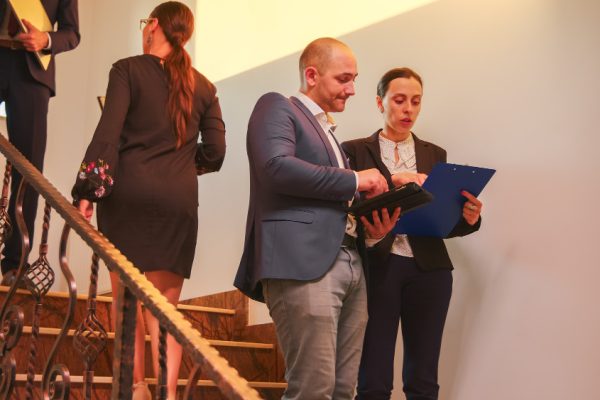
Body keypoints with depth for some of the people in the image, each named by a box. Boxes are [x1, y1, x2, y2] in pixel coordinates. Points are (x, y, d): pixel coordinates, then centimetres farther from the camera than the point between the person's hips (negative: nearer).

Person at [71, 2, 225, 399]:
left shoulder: (128, 70, 2)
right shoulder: (203, 86, 13)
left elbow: (108, 131, -9)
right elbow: (215, 152, 9)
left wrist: (87, 189, -10)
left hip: (129, 192, -3)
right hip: (179, 199, 3)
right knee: (164, 305, 6)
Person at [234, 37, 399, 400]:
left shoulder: (329, 132, 29)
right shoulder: (277, 107, 4)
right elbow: (276, 167, -15)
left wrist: (369, 226, 8)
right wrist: (354, 180, -9)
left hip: (351, 264, 9)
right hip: (304, 263, -8)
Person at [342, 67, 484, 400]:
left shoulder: (434, 154, 16)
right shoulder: (356, 151, 6)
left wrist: (467, 218, -9)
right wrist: (390, 184, -20)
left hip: (428, 270, 3)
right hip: (377, 268, -3)